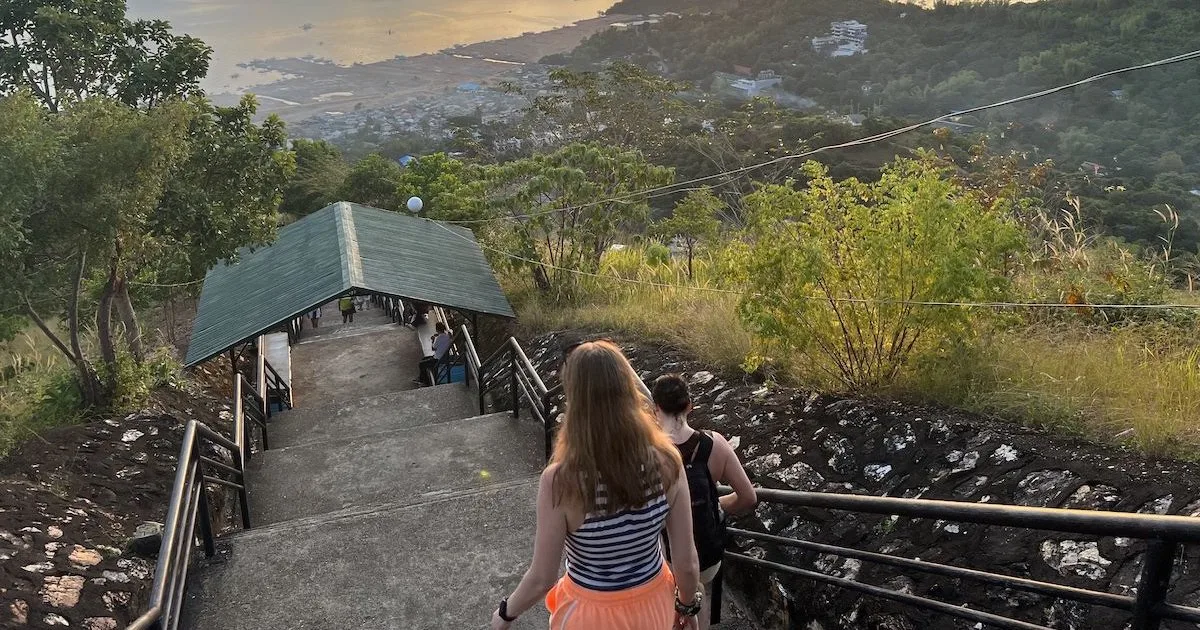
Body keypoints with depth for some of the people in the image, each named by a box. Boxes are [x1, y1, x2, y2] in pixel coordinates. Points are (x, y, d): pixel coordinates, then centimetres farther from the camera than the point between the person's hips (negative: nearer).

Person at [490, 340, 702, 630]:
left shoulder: (561, 481, -29)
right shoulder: (666, 461, -20)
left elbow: (541, 579, -17)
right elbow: (687, 563, -10)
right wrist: (688, 605, 10)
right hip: (653, 605, 3)